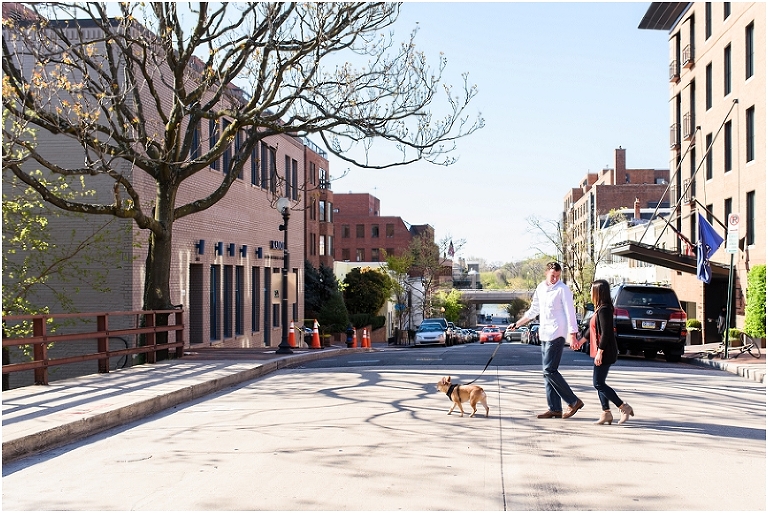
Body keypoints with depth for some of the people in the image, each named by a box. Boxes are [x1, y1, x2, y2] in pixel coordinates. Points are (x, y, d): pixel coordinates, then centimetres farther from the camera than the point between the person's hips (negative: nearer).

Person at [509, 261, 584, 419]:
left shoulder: (563, 289, -7)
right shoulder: (540, 288, 15)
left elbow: (570, 312, -13)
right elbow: (533, 310, 27)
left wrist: (572, 334, -22)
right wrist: (517, 324, 29)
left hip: (556, 335, -8)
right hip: (544, 335, 8)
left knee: (550, 370, -13)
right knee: (548, 371, 7)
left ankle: (574, 402, -5)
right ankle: (555, 409, 11)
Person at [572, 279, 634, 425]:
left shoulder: (604, 310, -17)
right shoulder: (600, 309, 14)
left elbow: (605, 333, -21)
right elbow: (595, 329, 25)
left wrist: (599, 352, -22)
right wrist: (581, 341, 31)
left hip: (605, 353, -10)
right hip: (603, 353, 10)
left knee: (598, 384, -7)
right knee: (599, 383, 11)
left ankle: (624, 408, -4)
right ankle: (606, 413, 14)